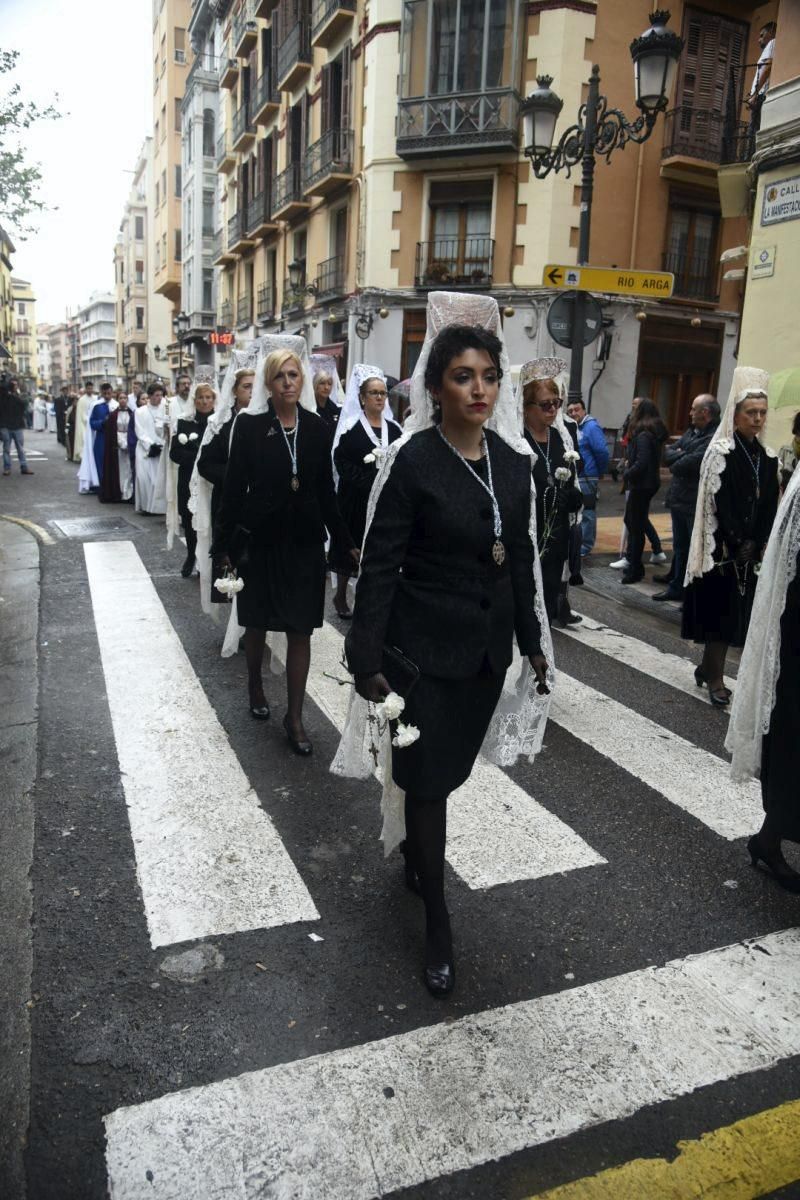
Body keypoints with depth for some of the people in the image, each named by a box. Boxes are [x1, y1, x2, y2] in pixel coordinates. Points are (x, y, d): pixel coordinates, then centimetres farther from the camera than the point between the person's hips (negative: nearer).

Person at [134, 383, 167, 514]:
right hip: (145, 449, 0)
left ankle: (158, 506, -1)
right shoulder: (140, 411, 7)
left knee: (160, 478, -8)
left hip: (161, 448, 0)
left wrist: (159, 445, -13)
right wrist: (150, 445, -12)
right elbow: (140, 432, 0)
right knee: (144, 477, -8)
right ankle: (145, 505, 2)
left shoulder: (165, 410, 7)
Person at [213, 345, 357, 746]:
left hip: (305, 542, 2)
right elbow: (234, 487, -5)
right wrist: (224, 544, -6)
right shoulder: (250, 425, -5)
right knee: (258, 621, 16)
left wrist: (345, 540, 7)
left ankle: (294, 717, 13)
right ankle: (255, 685, 42)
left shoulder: (316, 427, 1)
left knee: (301, 631, 3)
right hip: (260, 540, -1)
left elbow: (326, 490, 6)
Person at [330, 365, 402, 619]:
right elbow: (343, 464, -11)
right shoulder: (350, 428, -4)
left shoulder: (394, 429, 9)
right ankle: (341, 596, 22)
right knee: (351, 547, 6)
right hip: (356, 500, -3)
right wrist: (370, 485, -18)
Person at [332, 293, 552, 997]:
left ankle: (413, 857, 47)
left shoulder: (514, 461, 2)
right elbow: (379, 567, -13)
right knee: (428, 779, 5)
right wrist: (368, 661, -15)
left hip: (489, 648, 5)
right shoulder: (412, 461, -13)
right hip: (426, 648, -5)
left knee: (449, 770, 19)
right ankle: (437, 922, 22)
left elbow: (522, 560, 9)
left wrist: (533, 642, 11)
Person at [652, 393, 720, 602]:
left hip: (697, 504, -9)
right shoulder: (691, 432, 13)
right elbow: (668, 453, 9)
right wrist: (682, 456, -11)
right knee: (680, 545, 22)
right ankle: (676, 579, 37)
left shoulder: (715, 438, -19)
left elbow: (691, 462, -26)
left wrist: (675, 463, -6)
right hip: (679, 498, 9)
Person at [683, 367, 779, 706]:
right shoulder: (720, 452, -7)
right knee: (721, 608, -3)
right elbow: (720, 503, -13)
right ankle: (715, 678, 5)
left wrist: (759, 545, -4)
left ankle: (707, 668, 21)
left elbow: (770, 506, 8)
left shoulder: (768, 457, 11)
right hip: (723, 546, -6)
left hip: (752, 550, 6)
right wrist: (738, 544, -15)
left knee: (736, 610, 8)